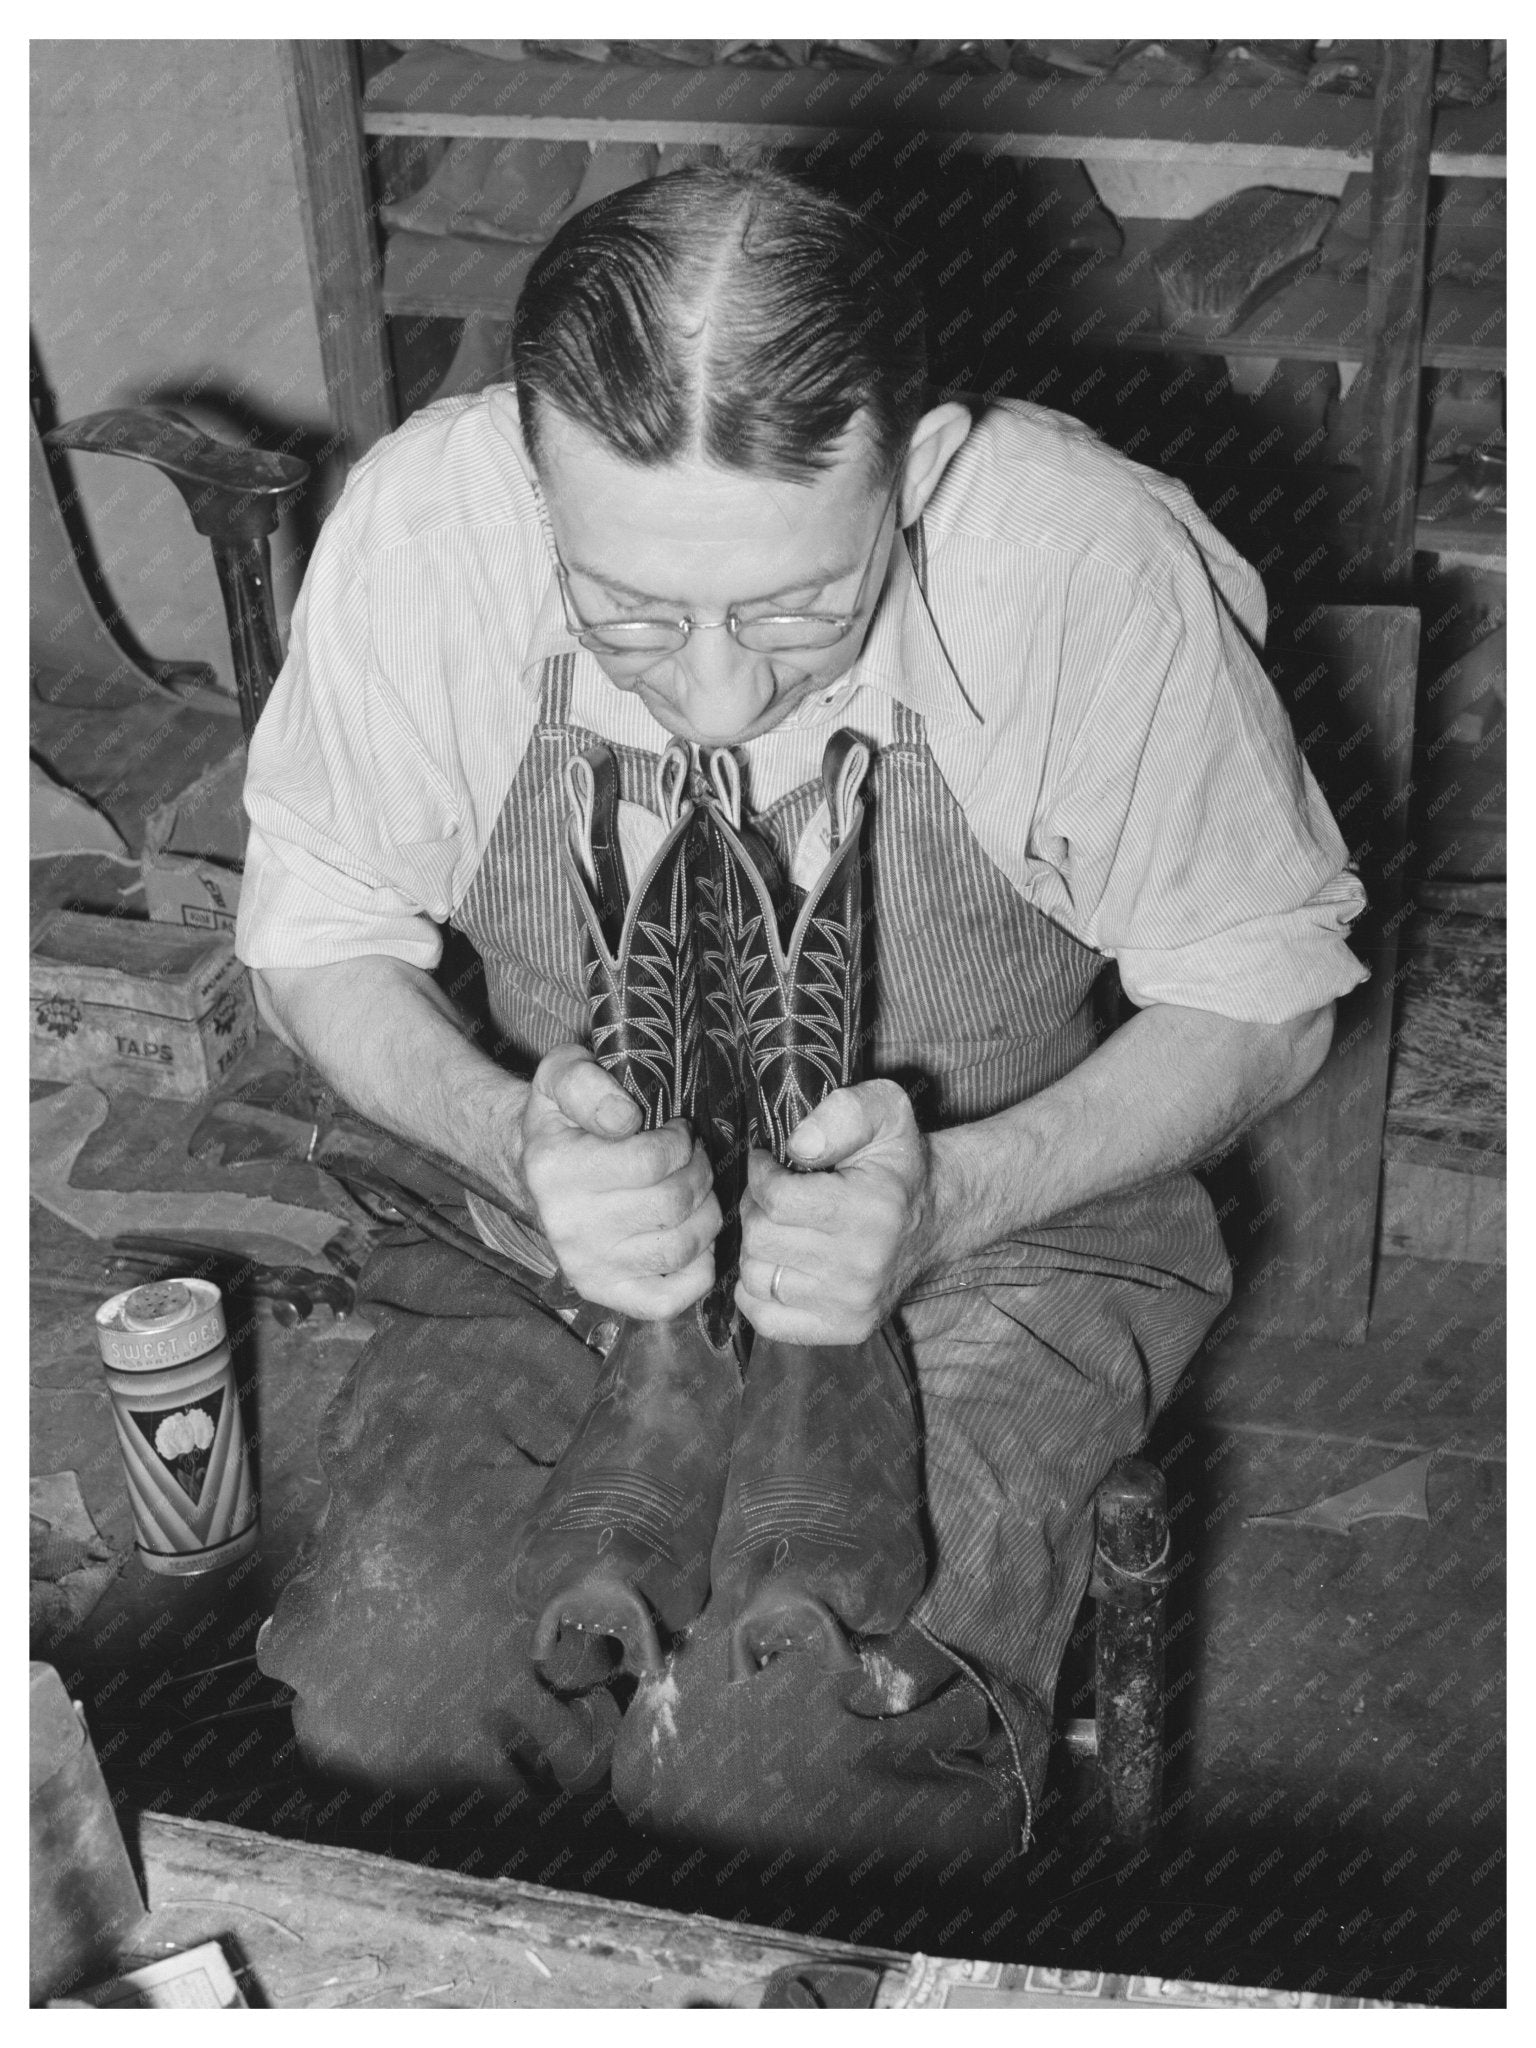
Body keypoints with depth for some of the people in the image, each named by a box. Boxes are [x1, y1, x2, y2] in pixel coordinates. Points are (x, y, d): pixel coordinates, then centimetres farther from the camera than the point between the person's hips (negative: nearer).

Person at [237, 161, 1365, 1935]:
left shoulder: (1098, 568, -26)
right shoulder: (416, 527, -21)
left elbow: (1260, 996, -9)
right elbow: (314, 940, -3)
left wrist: (953, 1196, -26)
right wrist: (515, 1141, -24)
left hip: (999, 1226, -2)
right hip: (565, 1226, 2)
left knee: (774, 1781, -24)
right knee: (379, 1702, -20)